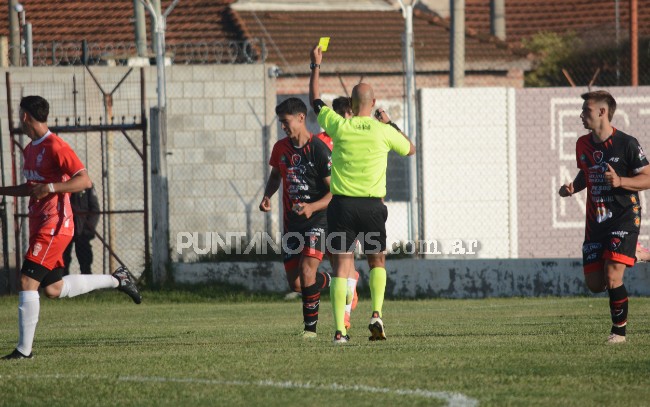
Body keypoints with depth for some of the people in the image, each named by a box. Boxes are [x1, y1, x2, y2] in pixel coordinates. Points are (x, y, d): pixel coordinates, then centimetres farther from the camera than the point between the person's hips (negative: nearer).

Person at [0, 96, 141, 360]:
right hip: (40, 226, 10)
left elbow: (85, 180, -19)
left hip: (54, 226, -10)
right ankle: (116, 280, 26)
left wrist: (50, 188, -29)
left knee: (27, 281, -14)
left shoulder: (55, 147, -14)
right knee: (54, 289, 12)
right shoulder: (30, 149, 15)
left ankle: (24, 349, -12)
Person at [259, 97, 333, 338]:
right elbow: (275, 175, 24)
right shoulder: (281, 148, 5)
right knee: (295, 283, 5)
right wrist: (267, 197, 4)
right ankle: (331, 282, 35)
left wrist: (313, 207, -29)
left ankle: (310, 326, -9)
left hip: (316, 219, -6)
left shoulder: (319, 150, -14)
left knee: (307, 272, -22)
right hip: (291, 222, 6)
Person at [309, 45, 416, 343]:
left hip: (341, 205, 0)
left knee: (341, 267, 0)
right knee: (377, 262, 19)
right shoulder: (383, 131, -4)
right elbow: (410, 149, 15)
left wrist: (316, 65, 26)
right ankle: (377, 313, -2)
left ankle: (340, 330, -10)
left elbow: (315, 100, 15)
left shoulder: (339, 127, -3)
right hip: (372, 205, 0)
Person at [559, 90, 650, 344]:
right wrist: (573, 187, 3)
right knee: (594, 283, 1)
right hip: (595, 220, 6)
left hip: (624, 218, -6)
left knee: (612, 277, -17)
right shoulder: (583, 145, 7)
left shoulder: (626, 144, -11)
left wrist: (620, 181, -24)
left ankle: (619, 330, 0)